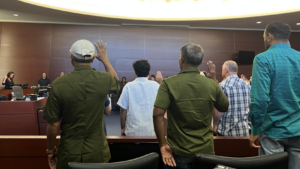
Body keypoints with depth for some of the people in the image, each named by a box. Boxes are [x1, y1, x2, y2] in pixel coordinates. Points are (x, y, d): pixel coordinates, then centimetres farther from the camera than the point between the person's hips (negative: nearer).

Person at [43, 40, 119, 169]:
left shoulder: (59, 84, -16)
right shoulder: (104, 80, -12)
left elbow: (53, 124, -10)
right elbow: (117, 82, 14)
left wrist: (50, 150, 7)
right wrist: (105, 59, 18)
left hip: (69, 153, -1)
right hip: (97, 151, 1)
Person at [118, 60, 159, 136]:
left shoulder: (129, 86, -5)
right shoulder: (156, 85, -2)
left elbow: (123, 109, -3)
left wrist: (122, 128, 7)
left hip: (133, 132, -1)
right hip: (152, 131, 2)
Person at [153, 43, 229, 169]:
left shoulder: (168, 83, -14)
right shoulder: (212, 84, -6)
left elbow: (157, 115, -21)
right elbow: (224, 108, 11)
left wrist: (163, 145, -11)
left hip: (178, 152, -2)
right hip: (206, 150, 3)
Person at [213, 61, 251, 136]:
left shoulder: (222, 86, -13)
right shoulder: (247, 85, 4)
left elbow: (217, 110, -16)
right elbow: (249, 107, 12)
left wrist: (215, 125, -4)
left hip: (226, 131, -4)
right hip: (244, 130, 5)